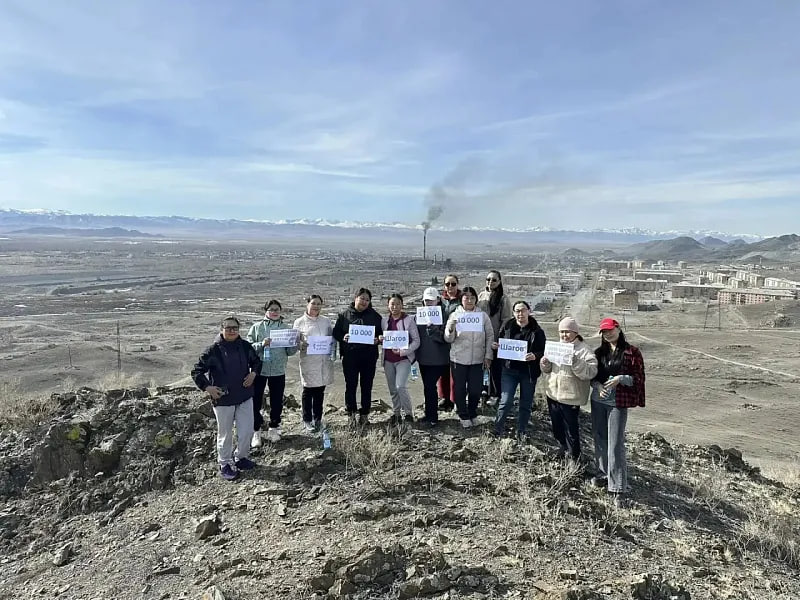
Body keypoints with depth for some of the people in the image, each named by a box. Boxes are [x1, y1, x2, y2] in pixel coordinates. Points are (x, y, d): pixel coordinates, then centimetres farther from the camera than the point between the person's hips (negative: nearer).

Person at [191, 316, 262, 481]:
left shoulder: (245, 346, -1)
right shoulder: (213, 350, -13)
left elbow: (256, 361, 17)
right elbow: (197, 371, -8)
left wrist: (253, 373, -1)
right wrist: (207, 387, -18)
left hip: (245, 397, 4)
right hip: (223, 399, -4)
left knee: (247, 431, 9)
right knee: (225, 434, 10)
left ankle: (242, 458, 32)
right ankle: (225, 464, 28)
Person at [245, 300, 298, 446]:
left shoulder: (286, 328, 7)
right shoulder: (256, 327, 0)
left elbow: (290, 352, 7)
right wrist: (261, 344, -20)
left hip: (278, 371, 2)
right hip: (259, 370, -2)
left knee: (277, 402, 11)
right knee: (255, 402, 0)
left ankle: (273, 429, 29)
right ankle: (256, 432, 14)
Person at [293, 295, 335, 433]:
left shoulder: (326, 321, 10)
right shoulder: (299, 322, 2)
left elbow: (333, 338, 15)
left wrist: (332, 353, 0)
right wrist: (302, 345, -20)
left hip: (324, 361, 3)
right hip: (308, 361, -3)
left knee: (320, 391, 10)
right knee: (308, 391, 4)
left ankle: (317, 419, 23)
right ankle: (307, 420, 16)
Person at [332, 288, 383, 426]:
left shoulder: (374, 315, 7)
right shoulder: (345, 314, 3)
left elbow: (382, 332, 10)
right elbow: (336, 332, 5)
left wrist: (378, 339, -11)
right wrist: (343, 337, -16)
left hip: (369, 356, 1)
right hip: (350, 356, -1)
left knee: (367, 386, 8)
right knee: (350, 385, 2)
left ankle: (364, 415, 19)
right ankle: (351, 413, 15)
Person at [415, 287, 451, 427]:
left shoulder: (443, 315, -9)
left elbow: (446, 337, -15)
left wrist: (432, 329, -27)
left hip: (438, 359, -6)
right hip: (423, 358, 6)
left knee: (429, 386, -7)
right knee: (428, 386, 15)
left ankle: (432, 417, 6)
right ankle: (430, 414, 28)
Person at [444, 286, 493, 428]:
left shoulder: (483, 315, 1)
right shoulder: (455, 315, -1)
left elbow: (490, 336, 6)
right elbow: (448, 339, -3)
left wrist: (488, 356, 0)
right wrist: (450, 329, -24)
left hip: (477, 359, 1)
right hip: (458, 359, -1)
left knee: (475, 389, 6)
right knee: (460, 389, 7)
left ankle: (473, 414, 29)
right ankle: (464, 416, 24)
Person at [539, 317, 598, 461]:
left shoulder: (583, 350, -10)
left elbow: (590, 372, -22)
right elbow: (548, 370, 17)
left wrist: (576, 362, -33)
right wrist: (545, 364, -4)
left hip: (570, 397, -7)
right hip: (553, 394, 7)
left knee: (571, 430, 3)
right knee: (557, 428, 18)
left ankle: (573, 458, 19)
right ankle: (564, 452, 36)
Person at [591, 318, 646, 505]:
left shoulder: (632, 352, -3)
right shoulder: (599, 352, 10)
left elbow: (639, 378, -4)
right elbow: (592, 375, 13)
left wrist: (621, 379, -20)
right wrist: (598, 386, -7)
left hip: (618, 403, -5)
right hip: (598, 401, 5)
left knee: (615, 444, -8)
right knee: (600, 440, 13)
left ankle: (618, 488, -2)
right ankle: (603, 474, 31)